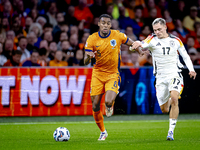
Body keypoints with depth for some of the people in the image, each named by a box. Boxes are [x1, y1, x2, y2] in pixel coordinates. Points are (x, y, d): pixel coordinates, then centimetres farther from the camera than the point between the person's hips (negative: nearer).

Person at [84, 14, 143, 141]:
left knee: (108, 102, -24)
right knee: (95, 106, 0)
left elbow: (131, 43, 12)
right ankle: (103, 132, 22)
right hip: (98, 74, 2)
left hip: (112, 74, -2)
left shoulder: (118, 35, -8)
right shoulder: (92, 39, -8)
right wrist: (88, 57, -29)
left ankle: (110, 106, 16)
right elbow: (86, 62, -9)